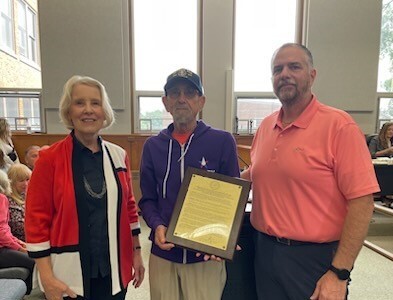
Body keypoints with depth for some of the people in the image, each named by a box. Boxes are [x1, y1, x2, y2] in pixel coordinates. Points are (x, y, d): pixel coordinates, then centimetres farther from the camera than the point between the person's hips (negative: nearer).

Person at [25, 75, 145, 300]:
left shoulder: (118, 156, 0)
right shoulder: (50, 159, -9)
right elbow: (36, 219, -7)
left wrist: (136, 253, 8)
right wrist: (46, 277, -9)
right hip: (69, 276, -2)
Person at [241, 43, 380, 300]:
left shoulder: (339, 125, -14)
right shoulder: (265, 126, 3)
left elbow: (362, 201, -16)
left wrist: (339, 273, -17)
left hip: (315, 258, -5)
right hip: (265, 251, 6)